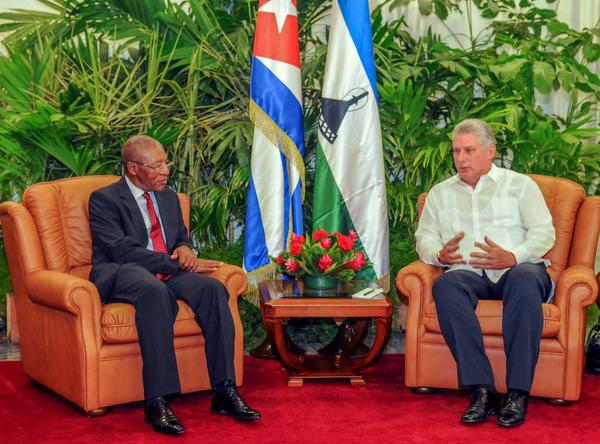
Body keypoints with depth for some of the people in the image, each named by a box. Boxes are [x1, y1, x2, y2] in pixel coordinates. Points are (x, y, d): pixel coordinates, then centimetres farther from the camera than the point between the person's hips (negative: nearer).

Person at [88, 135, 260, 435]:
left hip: (167, 274, 6)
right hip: (120, 275, -6)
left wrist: (185, 249, 0)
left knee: (213, 288, -24)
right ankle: (157, 401, -41)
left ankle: (224, 391, -26)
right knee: (156, 292, -40)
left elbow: (182, 238, 28)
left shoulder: (169, 197, 21)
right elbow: (122, 250, -14)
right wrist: (178, 264, -18)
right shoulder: (104, 200, -1)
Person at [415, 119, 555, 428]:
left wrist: (513, 257, -14)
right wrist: (440, 254, -7)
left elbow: (544, 232, 5)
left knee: (524, 279, -39)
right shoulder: (440, 193, 25)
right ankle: (481, 390, -37)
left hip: (519, 268, -1)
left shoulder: (520, 185, 16)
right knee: (446, 286, -35)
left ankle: (518, 393, -37)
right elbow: (424, 238, 18)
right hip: (467, 273, 2)